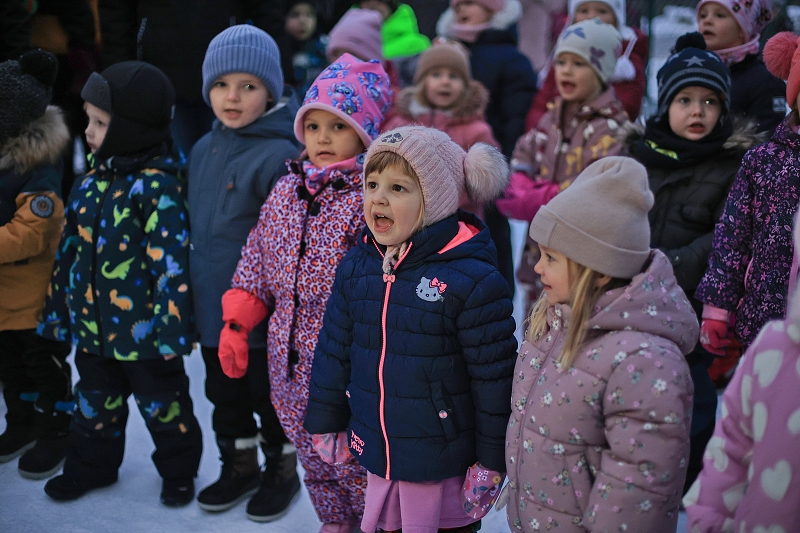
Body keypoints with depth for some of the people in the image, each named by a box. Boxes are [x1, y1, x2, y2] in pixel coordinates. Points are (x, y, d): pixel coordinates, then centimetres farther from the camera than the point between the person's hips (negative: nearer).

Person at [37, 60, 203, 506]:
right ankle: (91, 465, 42)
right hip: (93, 321, 7)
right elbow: (71, 245, 11)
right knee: (97, 400, 22)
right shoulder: (95, 178, 4)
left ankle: (178, 470, 33)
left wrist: (172, 323, -22)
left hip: (143, 325, -7)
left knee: (161, 403, 13)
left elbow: (171, 260, -21)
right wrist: (58, 306, 15)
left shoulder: (158, 186, -20)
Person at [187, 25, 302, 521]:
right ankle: (240, 465, 41)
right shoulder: (204, 150, 4)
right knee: (224, 391, 21)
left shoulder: (281, 155, -21)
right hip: (212, 305, 7)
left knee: (270, 392, 12)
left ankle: (282, 471, 33)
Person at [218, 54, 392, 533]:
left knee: (355, 461, 4)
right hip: (291, 362, 6)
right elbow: (257, 262, 14)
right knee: (312, 456, 20)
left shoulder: (371, 198, -14)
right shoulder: (285, 192, 7)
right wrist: (235, 324, 10)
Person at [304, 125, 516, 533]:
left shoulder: (472, 279, -18)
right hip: (376, 454, 5)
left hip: (445, 462, -5)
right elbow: (334, 349, 9)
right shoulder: (355, 267, -1)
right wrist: (326, 422, 14)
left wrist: (491, 461, -9)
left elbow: (495, 375, -14)